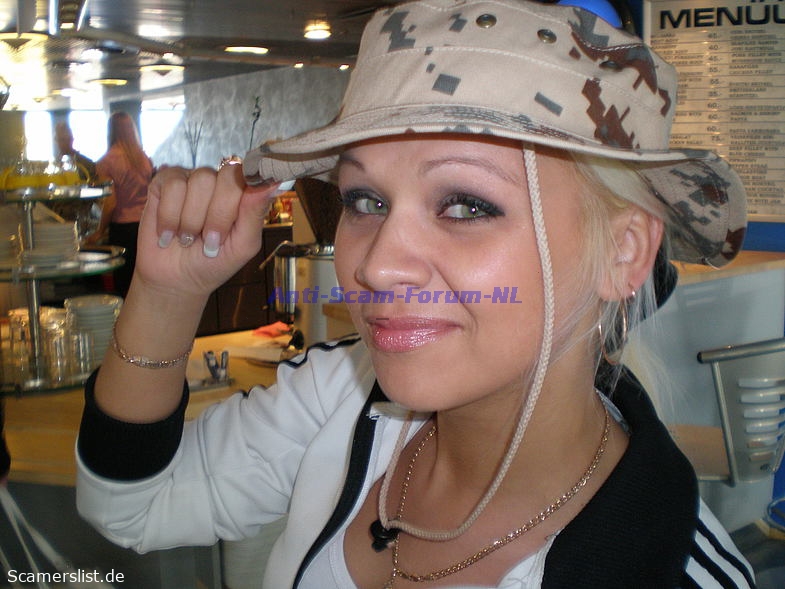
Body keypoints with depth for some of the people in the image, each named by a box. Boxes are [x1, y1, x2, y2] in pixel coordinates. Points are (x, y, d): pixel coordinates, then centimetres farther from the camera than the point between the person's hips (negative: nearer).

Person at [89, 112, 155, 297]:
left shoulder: (107, 162, -8)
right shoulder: (145, 158, 5)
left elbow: (110, 202, -12)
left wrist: (100, 231, -1)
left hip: (123, 228, -4)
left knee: (124, 284, 4)